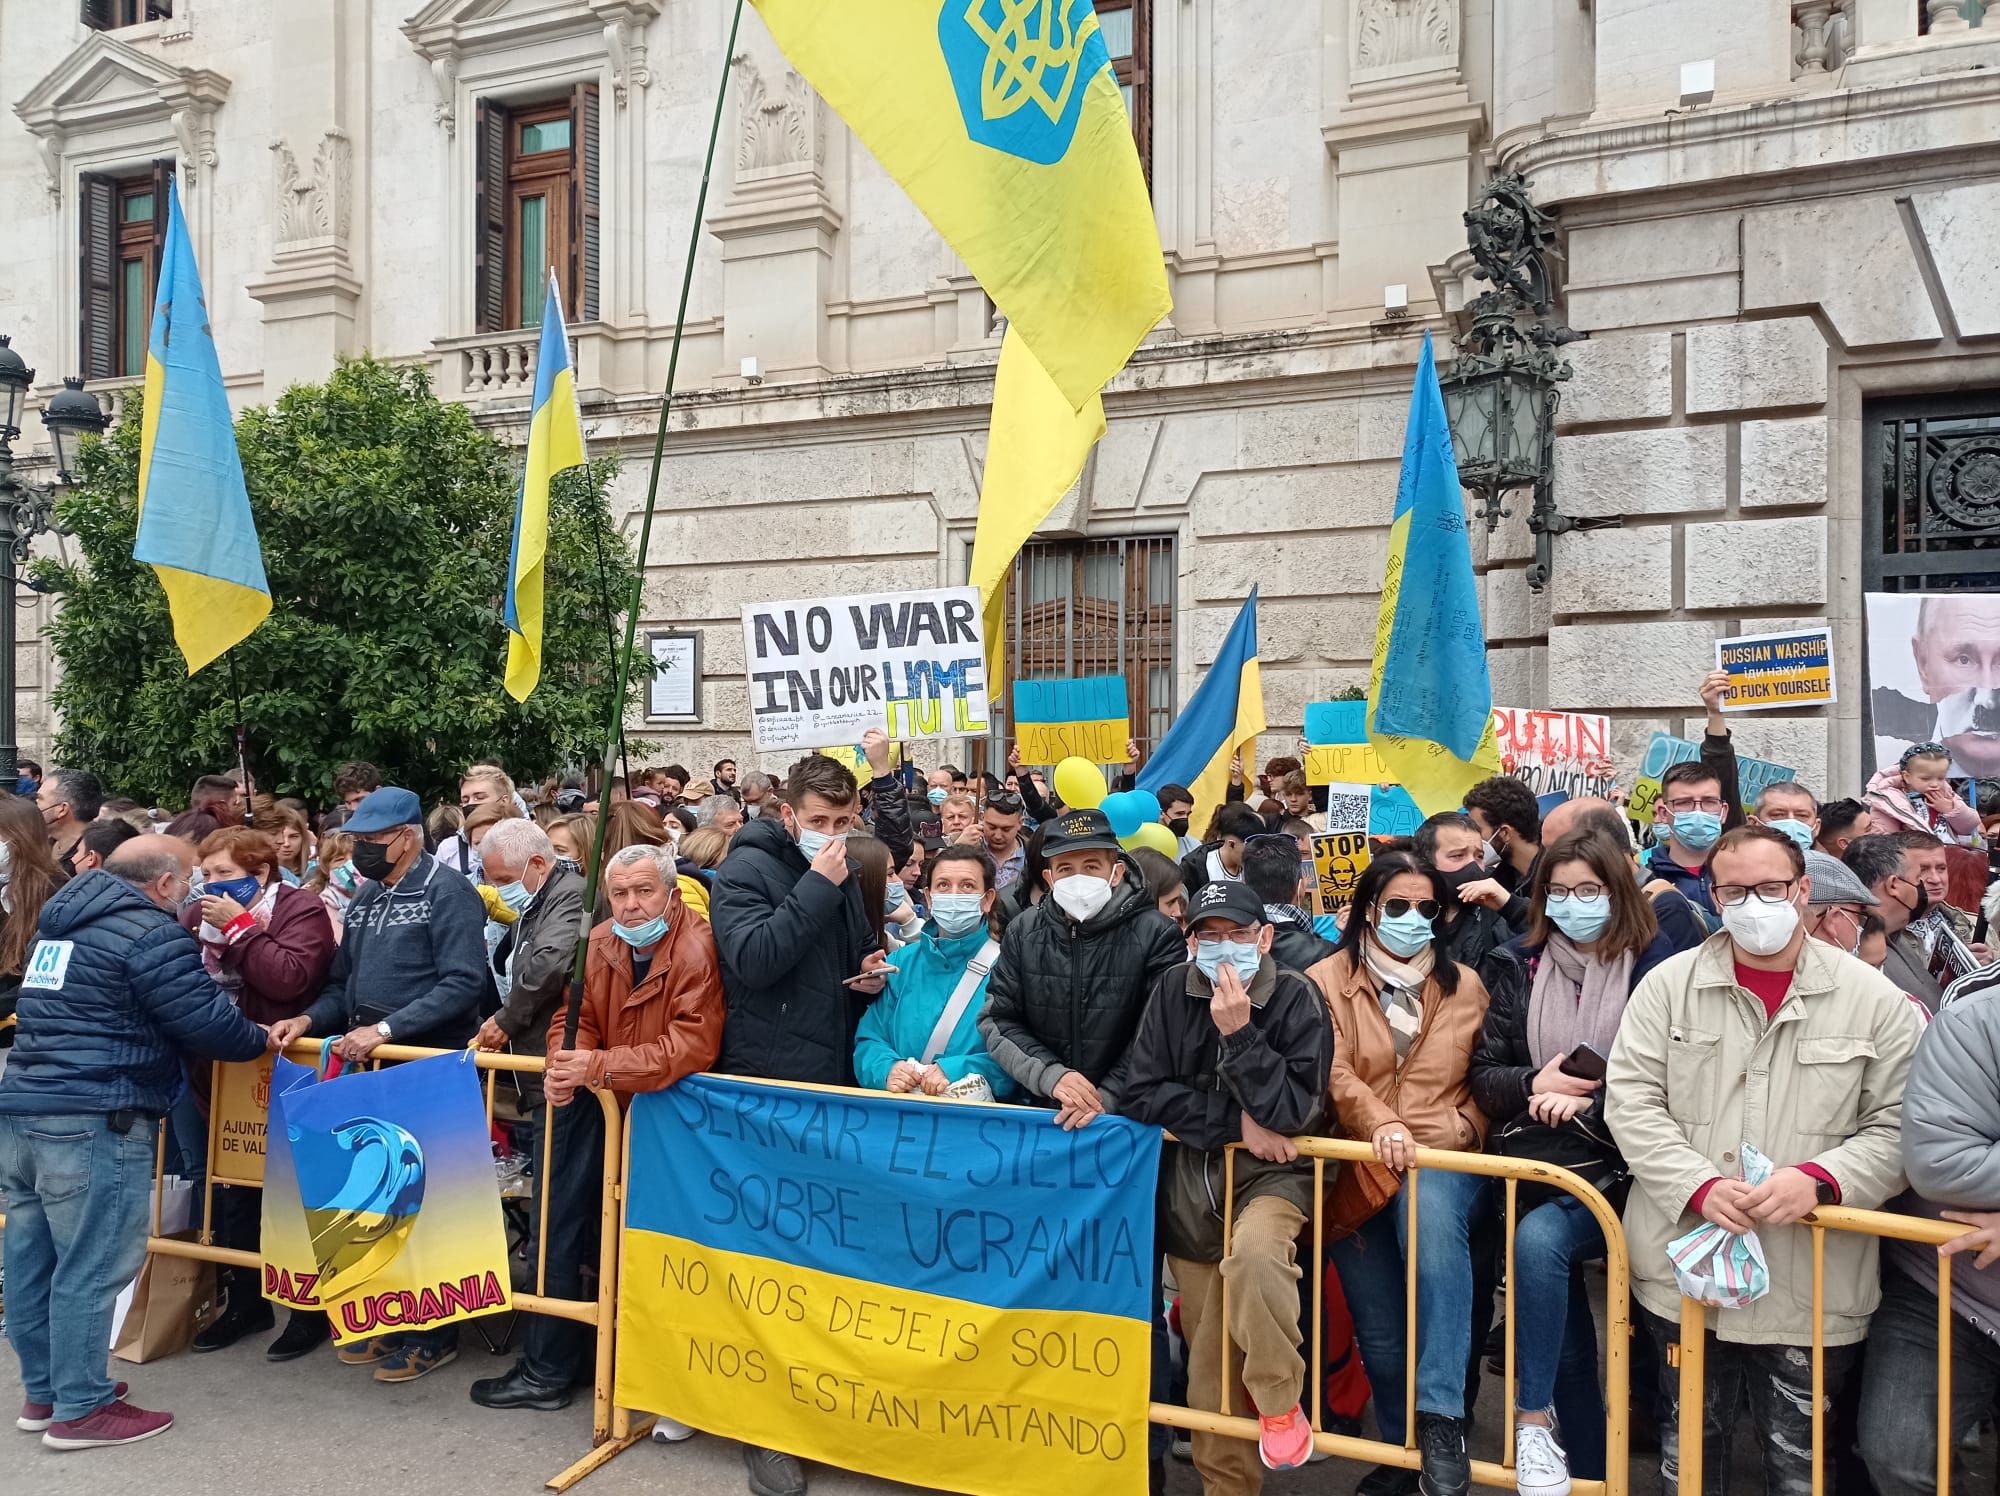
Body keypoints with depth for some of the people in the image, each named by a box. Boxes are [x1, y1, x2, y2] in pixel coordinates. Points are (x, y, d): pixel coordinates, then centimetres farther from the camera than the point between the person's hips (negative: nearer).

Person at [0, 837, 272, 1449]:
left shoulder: (64, 922, 18)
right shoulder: (151, 933, -11)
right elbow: (207, 1024, -16)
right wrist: (260, 1041, 4)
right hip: (93, 1120, -10)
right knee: (91, 1266, -2)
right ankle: (80, 1410, 5)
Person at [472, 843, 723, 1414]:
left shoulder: (697, 950, -21)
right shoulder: (599, 943, 1)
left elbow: (693, 1045, -29)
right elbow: (574, 1015, 7)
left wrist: (601, 1067, -33)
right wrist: (564, 1062, -16)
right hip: (605, 1111, 6)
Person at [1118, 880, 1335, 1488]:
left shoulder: (1296, 998, -11)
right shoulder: (1173, 990, -5)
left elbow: (1293, 1113, -18)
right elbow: (1142, 1094, -9)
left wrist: (1238, 1033, -26)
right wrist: (1236, 1123, -16)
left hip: (1270, 1172, -3)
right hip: (1189, 1177, 3)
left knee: (1253, 1250, -35)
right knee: (1209, 1358, 7)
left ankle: (1281, 1401, -12)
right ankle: (1226, 1481, 29)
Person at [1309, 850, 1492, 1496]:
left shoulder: (1464, 985, 11)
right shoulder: (1327, 981, 3)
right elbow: (1335, 1075, -8)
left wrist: (1456, 1134, -4)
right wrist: (1381, 1127, -25)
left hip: (1444, 1160, 0)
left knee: (1433, 1210, -35)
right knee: (1380, 1335, 1)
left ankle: (1440, 1421, -30)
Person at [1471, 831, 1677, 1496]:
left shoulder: (1656, 967, 0)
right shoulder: (1518, 965, 8)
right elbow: (1481, 1074, 6)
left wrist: (1589, 1099, -19)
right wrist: (1534, 1084, -13)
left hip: (1614, 1171, -2)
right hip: (1534, 1165, 3)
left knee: (1539, 1238, -29)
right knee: (1569, 1341, -5)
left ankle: (1533, 1417, -15)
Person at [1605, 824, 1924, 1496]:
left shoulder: (1875, 999, -1)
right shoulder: (1668, 984, 1)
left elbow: (1897, 1127, -3)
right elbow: (1630, 1100, -3)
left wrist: (1818, 1179, -19)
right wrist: (1700, 1186, -16)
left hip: (1811, 1286, -1)